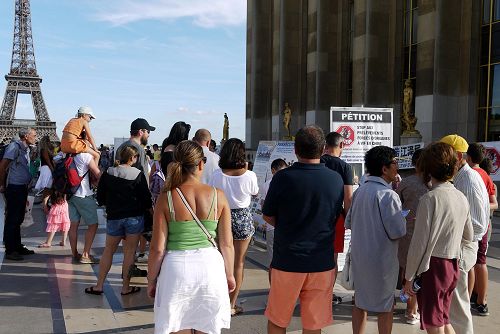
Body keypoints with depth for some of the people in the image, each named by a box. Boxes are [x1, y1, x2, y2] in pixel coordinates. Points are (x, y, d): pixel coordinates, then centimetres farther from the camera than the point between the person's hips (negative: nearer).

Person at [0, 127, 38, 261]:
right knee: (12, 220, -3)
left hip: (22, 188, 9)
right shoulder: (14, 146, -11)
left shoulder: (26, 149, 15)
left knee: (18, 219, 15)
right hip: (14, 188, -9)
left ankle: (18, 247, 24)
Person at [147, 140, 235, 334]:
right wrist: (229, 275, 13)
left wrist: (151, 280, 8)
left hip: (176, 268, -1)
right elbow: (227, 244, -1)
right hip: (210, 266, 1)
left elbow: (157, 248, -6)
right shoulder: (218, 196, -5)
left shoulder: (166, 198, -7)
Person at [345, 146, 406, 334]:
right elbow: (398, 232, -19)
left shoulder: (359, 191, 2)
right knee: (385, 306, 10)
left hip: (359, 255, 6)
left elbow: (349, 223, 10)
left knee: (360, 301, 18)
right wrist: (402, 219, 0)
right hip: (381, 258, -6)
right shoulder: (388, 194, -19)